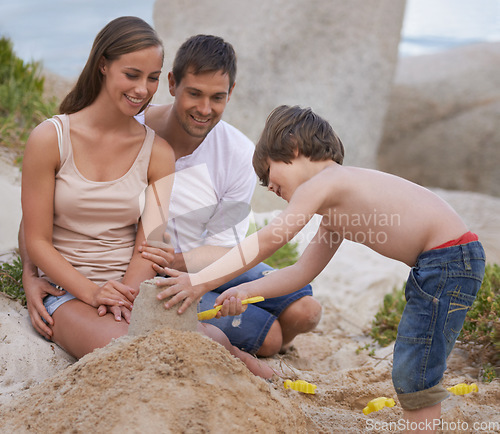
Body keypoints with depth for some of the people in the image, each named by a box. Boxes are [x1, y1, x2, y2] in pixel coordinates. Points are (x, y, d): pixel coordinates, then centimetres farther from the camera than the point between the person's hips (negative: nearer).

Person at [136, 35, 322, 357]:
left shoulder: (241, 155, -10)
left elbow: (223, 246, -8)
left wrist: (177, 262, -29)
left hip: (208, 265, 4)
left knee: (304, 312, -11)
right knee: (267, 334, -20)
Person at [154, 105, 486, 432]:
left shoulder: (322, 182, -11)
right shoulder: (334, 211, 19)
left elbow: (265, 242, -16)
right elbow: (302, 271, 19)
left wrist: (200, 282, -14)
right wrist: (245, 291, 8)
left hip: (450, 259, -10)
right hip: (435, 265, 10)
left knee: (415, 376, -7)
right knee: (407, 373, 15)